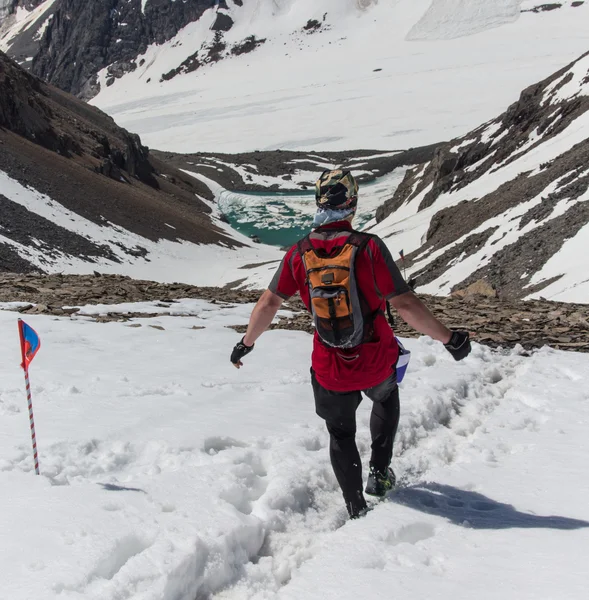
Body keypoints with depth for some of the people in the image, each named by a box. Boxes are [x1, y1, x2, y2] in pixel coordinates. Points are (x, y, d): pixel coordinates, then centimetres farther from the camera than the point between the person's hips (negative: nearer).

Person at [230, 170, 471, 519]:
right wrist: (449, 339, -8)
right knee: (386, 398, 34)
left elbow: (268, 305, 0)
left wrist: (246, 344, 16)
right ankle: (380, 472, 32)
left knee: (341, 435, 23)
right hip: (376, 363, -1)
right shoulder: (369, 247, -18)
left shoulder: (299, 254, -8)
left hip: (330, 369, 1)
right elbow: (406, 305, -19)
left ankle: (356, 510, 29)